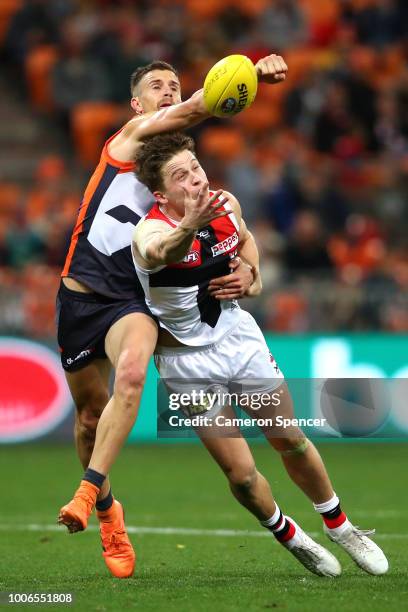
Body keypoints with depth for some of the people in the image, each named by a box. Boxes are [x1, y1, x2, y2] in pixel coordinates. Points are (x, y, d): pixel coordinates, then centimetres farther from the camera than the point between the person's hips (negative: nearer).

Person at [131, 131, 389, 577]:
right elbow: (158, 253, -56)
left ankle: (339, 527, 36)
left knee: (291, 441, 13)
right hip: (189, 360, -4)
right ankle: (291, 539, 25)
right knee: (241, 474, -4)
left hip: (239, 337, 4)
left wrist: (253, 277, -5)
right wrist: (189, 226, -76)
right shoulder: (150, 230, -28)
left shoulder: (226, 205, -10)